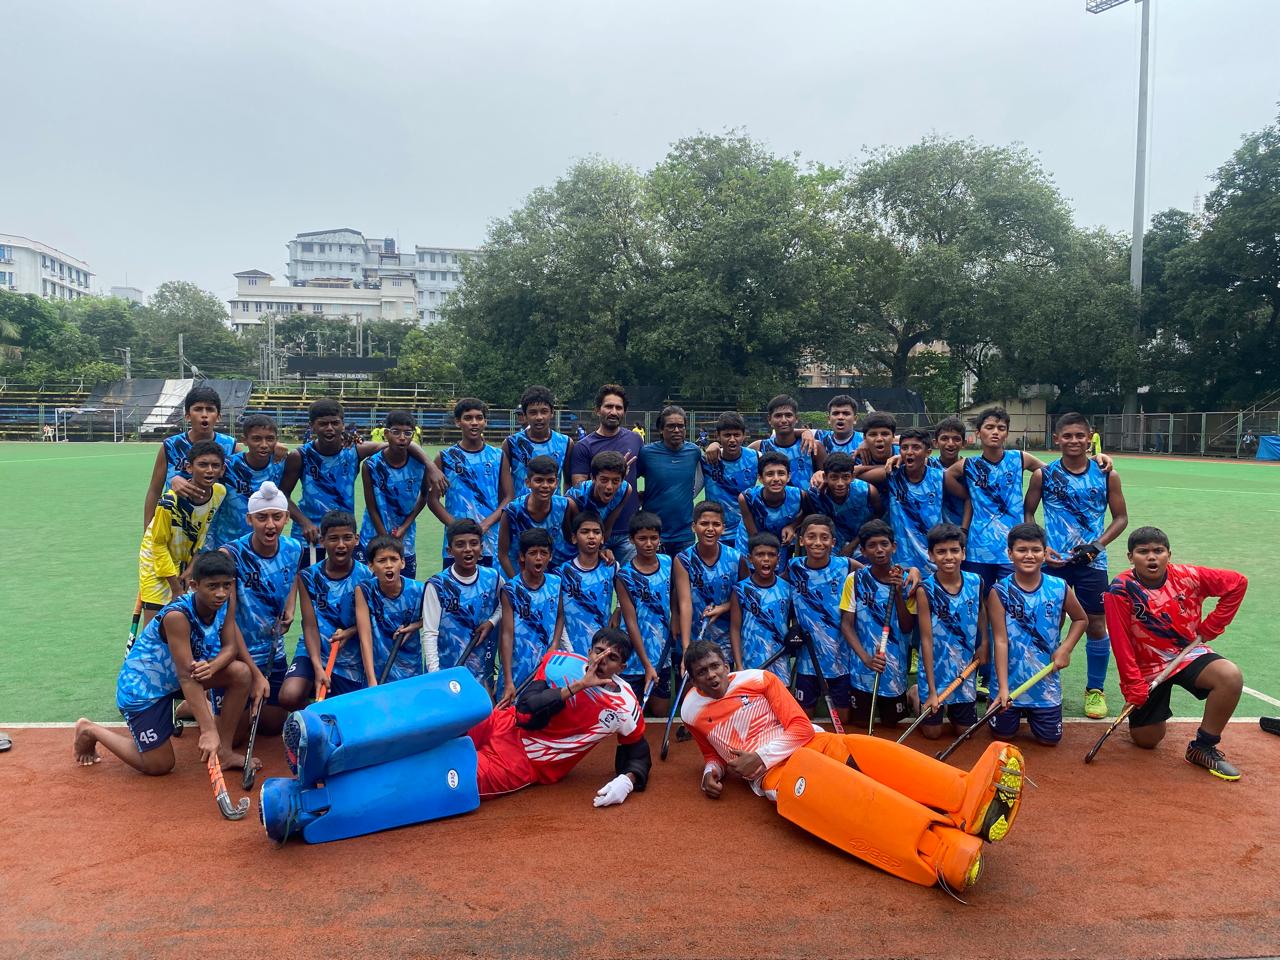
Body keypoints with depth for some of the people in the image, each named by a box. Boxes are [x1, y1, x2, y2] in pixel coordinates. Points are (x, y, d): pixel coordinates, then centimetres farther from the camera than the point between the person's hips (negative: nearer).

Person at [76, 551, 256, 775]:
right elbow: (186, 675, -36)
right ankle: (89, 730, 21)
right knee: (159, 766, 1)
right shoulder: (177, 615, -34)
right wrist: (208, 730, -39)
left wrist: (212, 666, -35)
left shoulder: (222, 604, -14)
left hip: (173, 677, 6)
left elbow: (231, 647, -11)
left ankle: (224, 751, -2)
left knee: (241, 672, -15)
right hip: (141, 685, -6)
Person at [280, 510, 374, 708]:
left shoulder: (366, 577, -5)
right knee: (289, 697, -25)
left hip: (352, 658, 0)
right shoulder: (309, 577, -4)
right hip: (314, 653, 0)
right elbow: (310, 626, -7)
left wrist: (349, 633, -19)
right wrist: (318, 668, -19)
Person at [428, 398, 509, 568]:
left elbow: (508, 497, 5)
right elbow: (433, 499, 3)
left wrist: (485, 524, -10)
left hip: (491, 542, 1)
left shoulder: (497, 456, 7)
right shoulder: (445, 457, 4)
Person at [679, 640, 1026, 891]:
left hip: (811, 743, 3)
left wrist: (760, 756, -11)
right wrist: (712, 772, 6)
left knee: (877, 754, -29)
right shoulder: (692, 711, 11)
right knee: (845, 793, -36)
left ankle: (971, 800, -53)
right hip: (775, 774, -3)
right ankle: (947, 853, -60)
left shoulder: (757, 679, 8)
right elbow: (713, 753, 30)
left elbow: (801, 728, 3)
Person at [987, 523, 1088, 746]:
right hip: (1010, 679, -2)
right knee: (1002, 735, 9)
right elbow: (1001, 641, -16)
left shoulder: (1059, 588, -8)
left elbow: (1080, 619, 11)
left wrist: (1065, 648, -5)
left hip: (1046, 681, 2)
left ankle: (1030, 712, 39)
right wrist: (1003, 688, -21)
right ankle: (1016, 712, 41)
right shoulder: (1000, 592, -14)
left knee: (1049, 739, 8)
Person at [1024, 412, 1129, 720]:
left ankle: (1095, 689, 22)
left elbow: (1121, 517, 6)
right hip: (1052, 561, 0)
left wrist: (1097, 545, -8)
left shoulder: (1107, 475, 0)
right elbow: (1027, 513, 6)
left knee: (1096, 626, 4)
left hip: (1091, 563, 0)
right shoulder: (1043, 474, 0)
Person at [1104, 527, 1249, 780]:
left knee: (1231, 677, -30)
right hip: (1147, 666, -2)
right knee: (1147, 740, 1)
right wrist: (1134, 685, -16)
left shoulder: (1188, 576, -13)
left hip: (1188, 653, 2)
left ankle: (1203, 747, -11)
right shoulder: (1120, 590, -19)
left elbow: (1237, 583, 0)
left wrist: (1208, 629, -2)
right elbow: (1121, 643, -15)